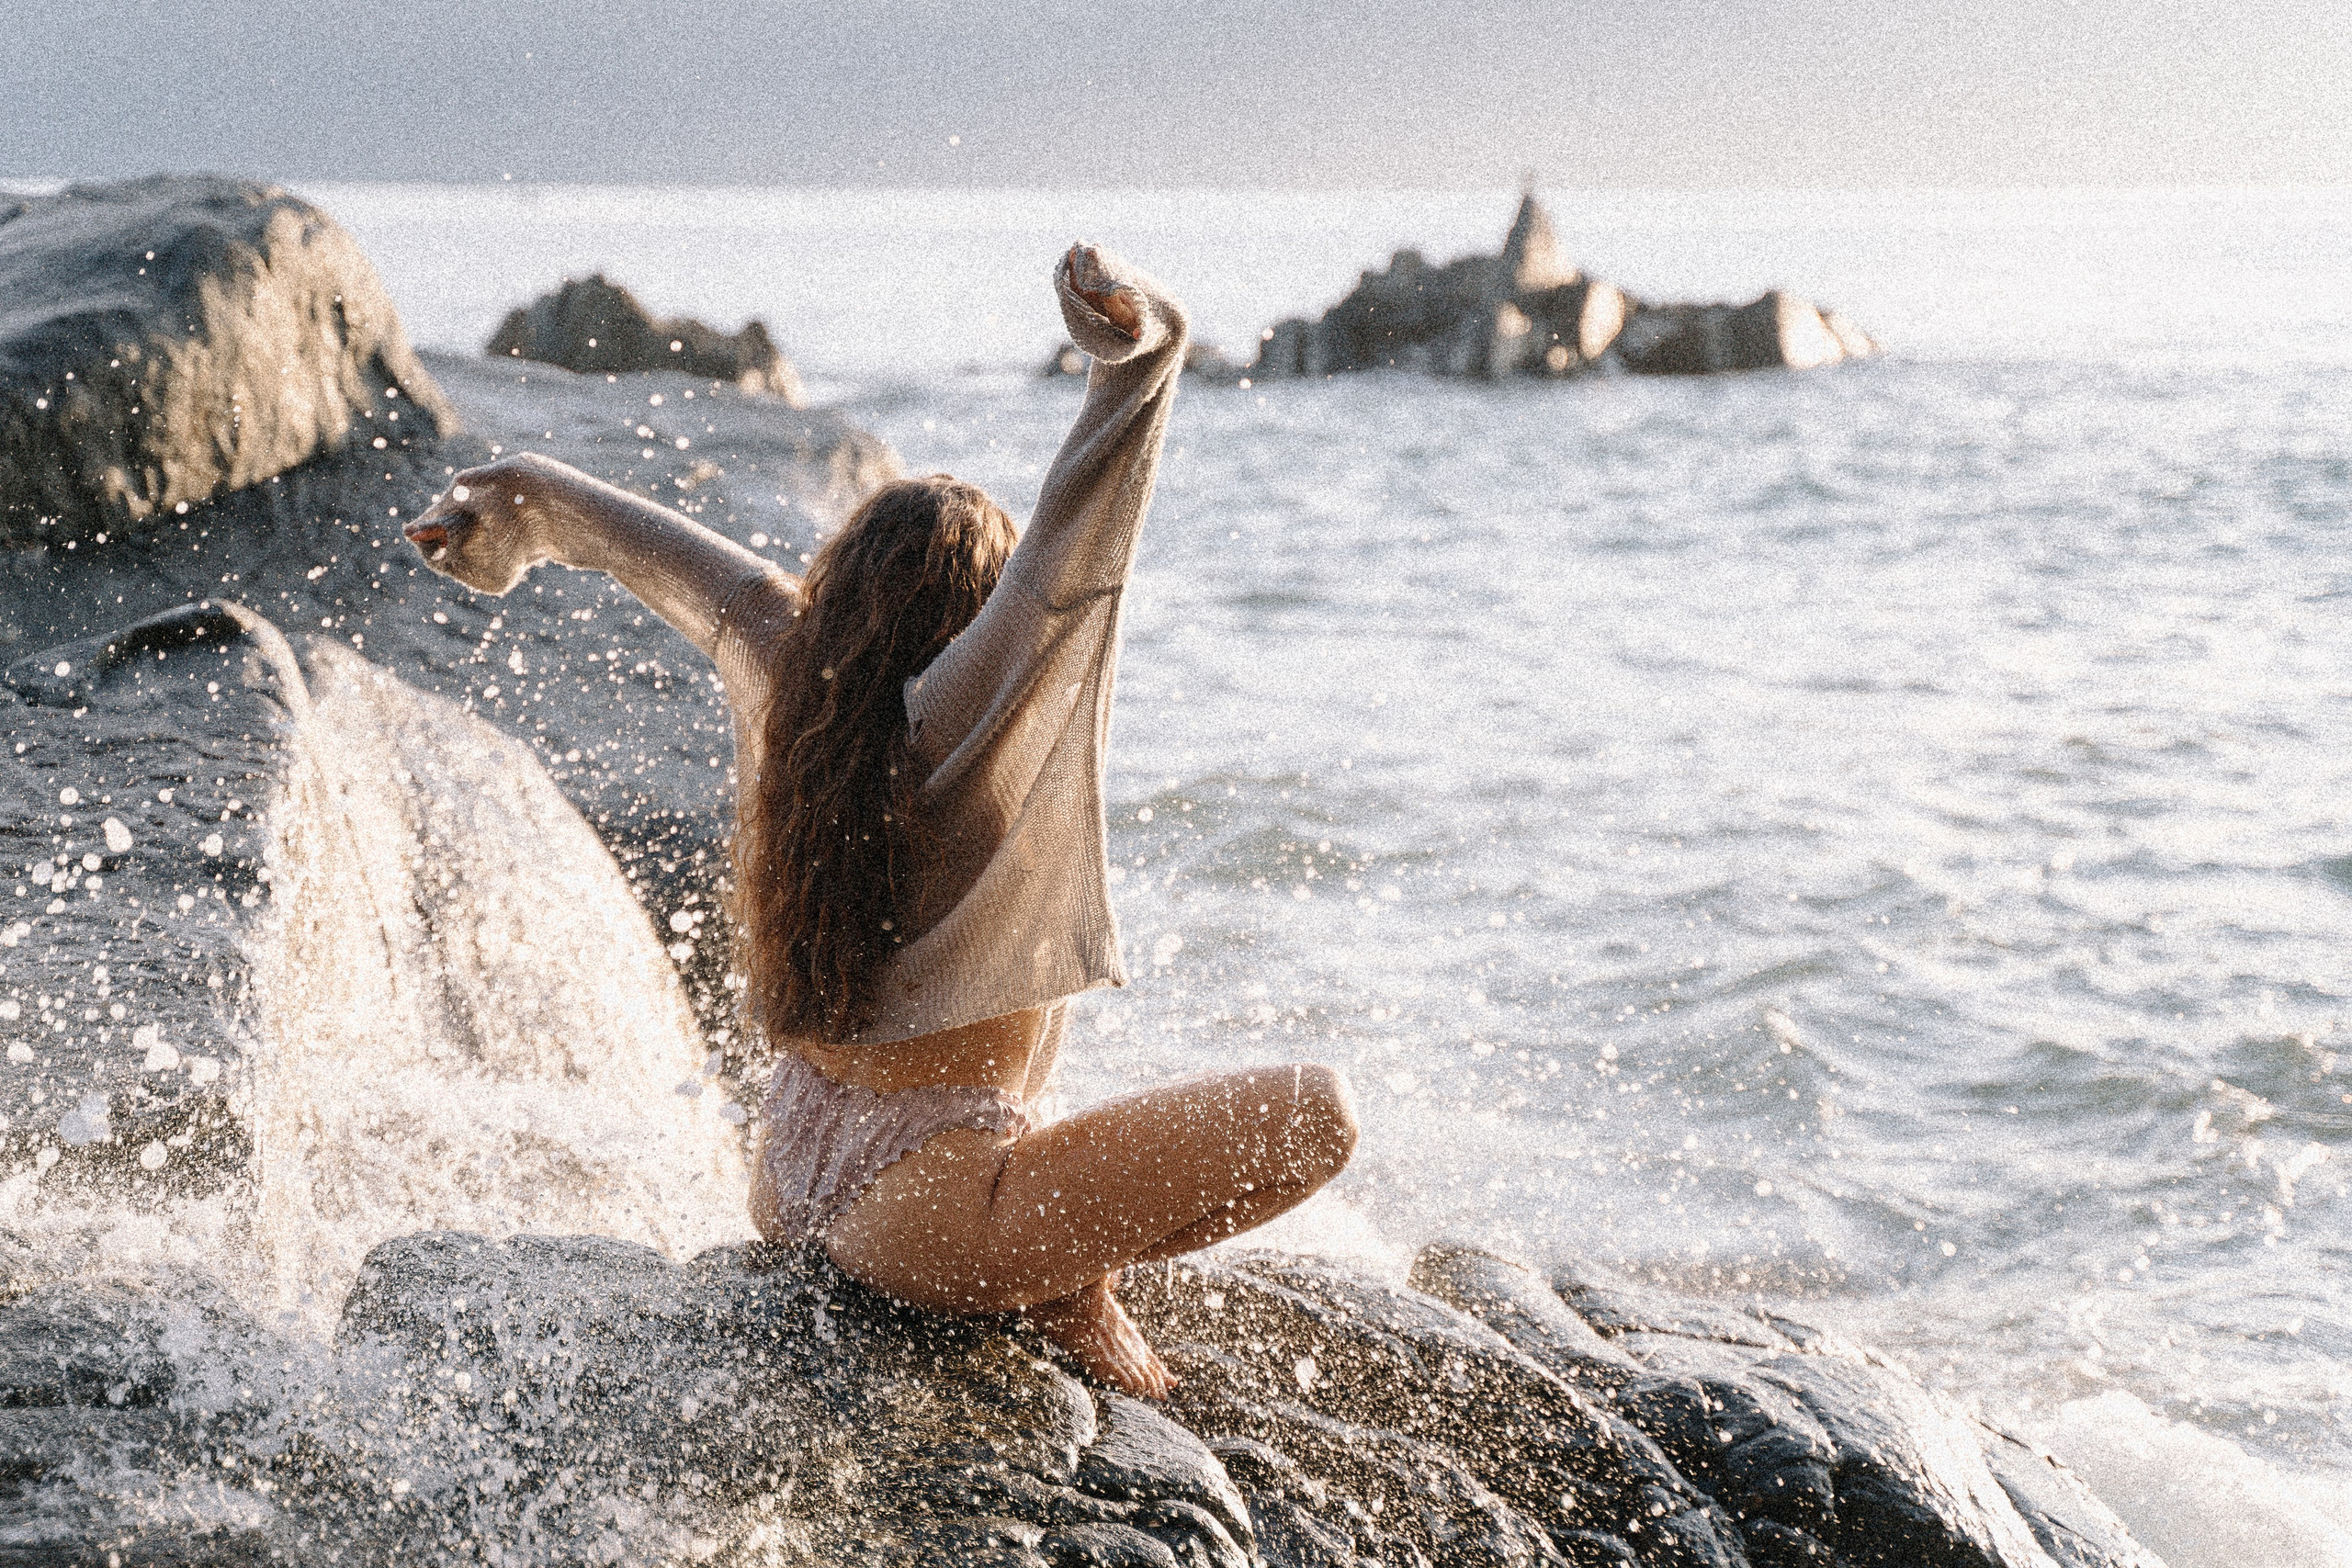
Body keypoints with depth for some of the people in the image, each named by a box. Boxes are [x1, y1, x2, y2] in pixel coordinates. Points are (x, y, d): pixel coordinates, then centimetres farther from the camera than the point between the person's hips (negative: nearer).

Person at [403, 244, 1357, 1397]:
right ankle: (1073, 1285, -4)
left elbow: (643, 541, 12)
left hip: (788, 1188, 9)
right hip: (920, 1220, -9)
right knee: (1311, 1114, -13)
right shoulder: (962, 725, -21)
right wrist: (1140, 357, -47)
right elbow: (1071, 557, -35)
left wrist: (521, 503, 28)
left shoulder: (786, 675, -2)